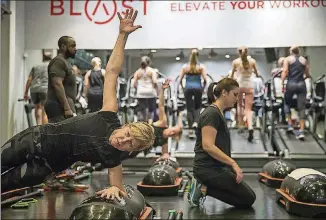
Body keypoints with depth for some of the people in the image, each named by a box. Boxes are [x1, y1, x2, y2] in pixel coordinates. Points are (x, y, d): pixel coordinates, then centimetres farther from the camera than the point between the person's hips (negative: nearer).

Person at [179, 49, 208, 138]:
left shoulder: (185, 66, 5)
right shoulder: (201, 66, 1)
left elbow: (180, 80, 2)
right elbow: (205, 79, -6)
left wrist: (183, 88, 15)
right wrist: (203, 88, 8)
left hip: (188, 88, 1)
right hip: (198, 88, -1)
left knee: (189, 108, 5)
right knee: (198, 106, 19)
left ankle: (191, 130, 5)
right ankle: (195, 122, -6)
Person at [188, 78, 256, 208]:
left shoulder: (218, 113, 13)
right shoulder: (212, 113, -17)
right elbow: (208, 146, -26)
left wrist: (231, 164, 22)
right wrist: (233, 163, -25)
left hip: (215, 167, 10)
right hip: (209, 169, -10)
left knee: (244, 198, 18)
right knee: (248, 199, -2)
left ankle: (203, 185, 10)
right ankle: (204, 188, -4)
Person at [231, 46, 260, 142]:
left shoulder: (235, 61, 3)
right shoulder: (252, 61, 6)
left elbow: (232, 75, 12)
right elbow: (257, 73, 19)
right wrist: (257, 75, 42)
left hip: (239, 84, 0)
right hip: (249, 85, 0)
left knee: (239, 105, 21)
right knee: (248, 109, -2)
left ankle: (240, 125, 20)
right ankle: (250, 127, -23)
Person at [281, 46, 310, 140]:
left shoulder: (288, 59, 8)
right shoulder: (304, 60, 15)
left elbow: (285, 71, -7)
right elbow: (307, 75, 17)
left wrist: (282, 83, -7)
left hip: (291, 84, -2)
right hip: (301, 84, 2)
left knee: (287, 104, 21)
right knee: (302, 108, 2)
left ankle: (290, 124, 12)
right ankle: (301, 131, -2)